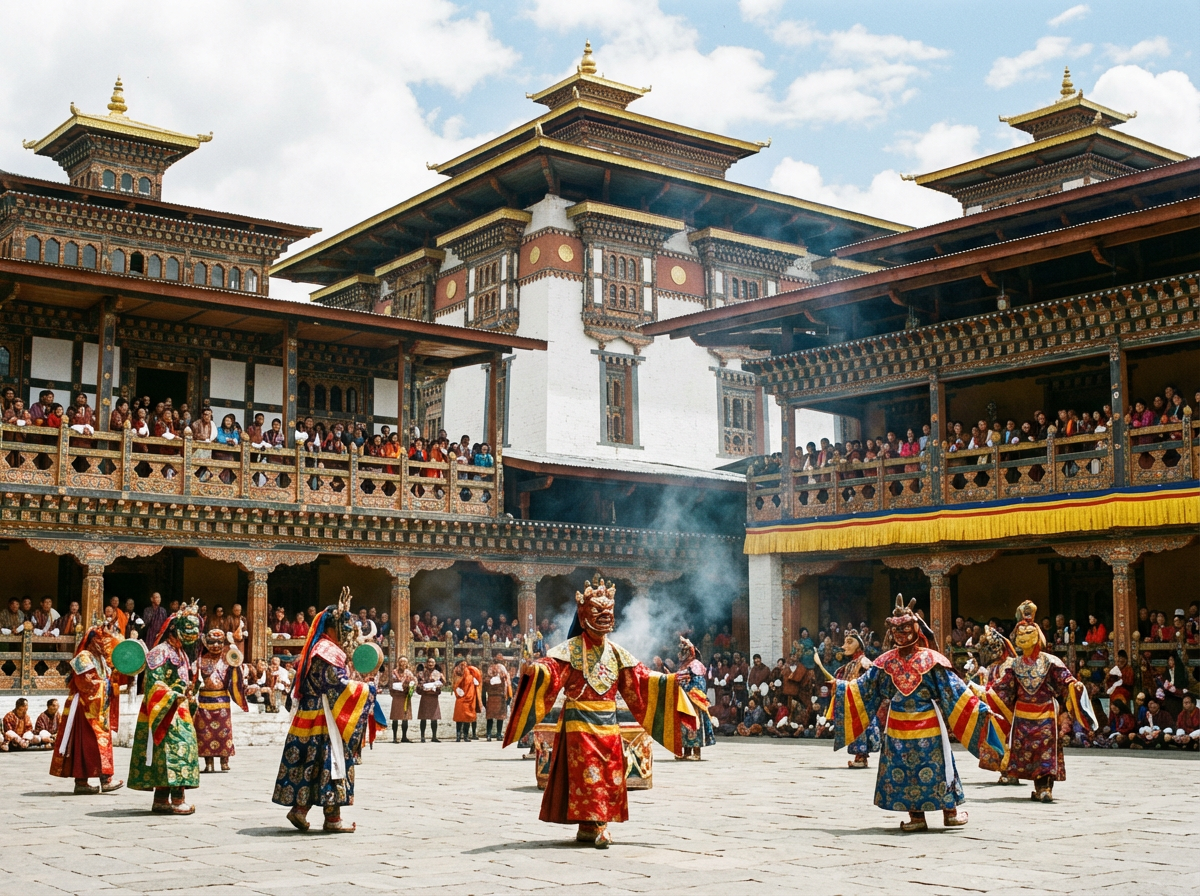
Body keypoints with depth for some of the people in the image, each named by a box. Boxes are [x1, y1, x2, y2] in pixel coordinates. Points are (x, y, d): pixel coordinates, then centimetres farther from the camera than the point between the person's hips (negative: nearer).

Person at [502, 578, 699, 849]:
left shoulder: (616, 652, 12)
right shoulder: (571, 649, -5)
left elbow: (640, 677, 13)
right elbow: (550, 667, -20)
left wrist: (670, 681, 5)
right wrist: (535, 669, -41)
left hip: (608, 724, 6)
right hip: (580, 722, -6)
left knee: (610, 773, 4)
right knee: (587, 772, -8)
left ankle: (594, 826, 12)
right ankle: (592, 826, -3)